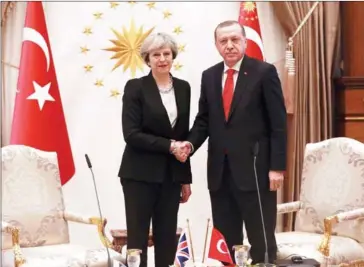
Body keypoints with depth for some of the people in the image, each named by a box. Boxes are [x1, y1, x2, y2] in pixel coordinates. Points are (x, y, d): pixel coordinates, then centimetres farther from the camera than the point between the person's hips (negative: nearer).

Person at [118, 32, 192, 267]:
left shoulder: (183, 88, 9)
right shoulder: (135, 87, -4)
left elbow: (183, 134, 13)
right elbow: (131, 134, -12)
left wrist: (186, 178, 11)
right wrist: (169, 145, -17)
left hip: (172, 175, 4)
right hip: (141, 174, -4)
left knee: (167, 238, 7)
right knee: (138, 237, -1)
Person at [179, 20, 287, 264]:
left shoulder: (264, 72, -3)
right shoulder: (209, 76, 11)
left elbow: (278, 123, -6)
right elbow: (204, 120, 14)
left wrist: (277, 167, -12)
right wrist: (190, 144, -6)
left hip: (254, 168, -4)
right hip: (220, 170, 5)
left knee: (261, 239, 2)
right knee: (226, 239, 9)